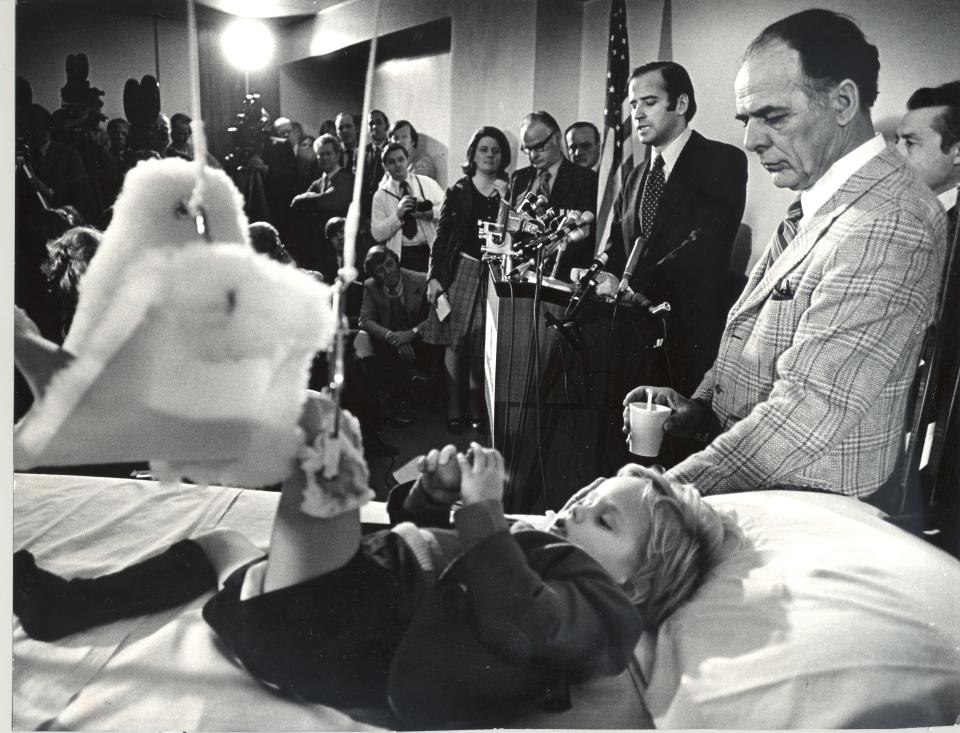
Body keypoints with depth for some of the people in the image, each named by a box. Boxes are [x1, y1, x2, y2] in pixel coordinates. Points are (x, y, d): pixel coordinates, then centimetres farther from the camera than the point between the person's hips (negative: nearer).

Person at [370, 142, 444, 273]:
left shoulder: (428, 183, 10)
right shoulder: (380, 195, 6)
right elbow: (377, 234, -1)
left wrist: (432, 213, -14)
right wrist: (398, 215, -14)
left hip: (431, 251, 1)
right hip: (402, 256, -1)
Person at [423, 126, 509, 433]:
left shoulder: (510, 192, 8)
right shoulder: (459, 191, 6)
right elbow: (442, 235, 4)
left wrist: (505, 200, -10)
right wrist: (433, 276, -2)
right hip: (462, 270, 0)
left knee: (482, 346, 1)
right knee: (456, 341, -1)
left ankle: (476, 408, 12)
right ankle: (454, 409, 8)